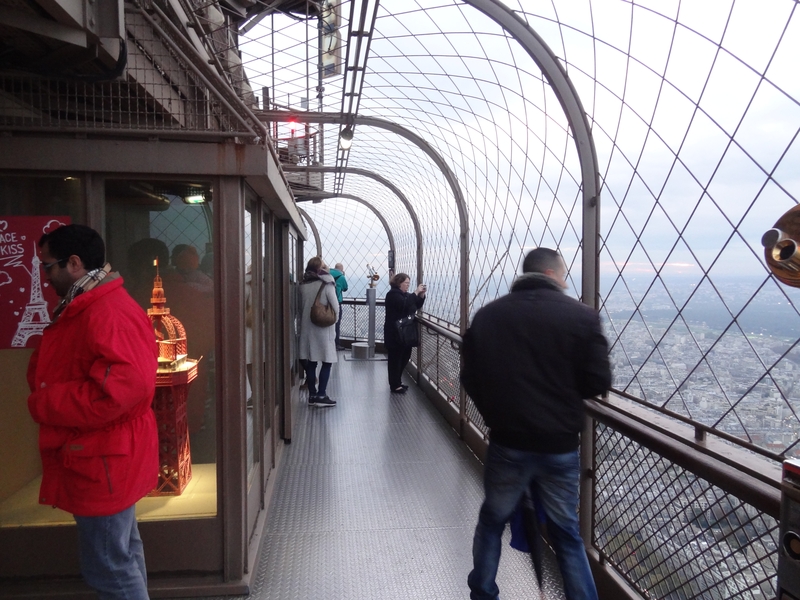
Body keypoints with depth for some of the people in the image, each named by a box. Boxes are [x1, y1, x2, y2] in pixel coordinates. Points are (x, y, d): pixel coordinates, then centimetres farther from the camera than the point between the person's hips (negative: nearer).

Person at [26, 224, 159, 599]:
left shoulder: (109, 315, -23)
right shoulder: (83, 310, 13)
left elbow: (125, 386, -35)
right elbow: (61, 370, 22)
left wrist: (44, 404, -24)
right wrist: (39, 378, -1)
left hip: (102, 464, -10)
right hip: (97, 459, 10)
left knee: (108, 568, 2)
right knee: (122, 552, 23)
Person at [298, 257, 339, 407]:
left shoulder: (303, 285, 3)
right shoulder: (326, 284, -11)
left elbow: (300, 306, 8)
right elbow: (335, 307, -9)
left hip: (307, 328, 5)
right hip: (324, 328, -5)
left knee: (310, 362, 10)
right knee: (327, 362, 3)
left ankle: (312, 395, 15)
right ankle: (321, 396, 1)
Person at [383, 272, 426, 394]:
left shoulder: (405, 294, 16)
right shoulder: (393, 294, -12)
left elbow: (417, 306, 17)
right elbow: (404, 304, -29)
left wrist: (422, 295, 2)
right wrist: (416, 292, -27)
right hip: (395, 334, -9)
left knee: (405, 357, 13)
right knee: (395, 359, -3)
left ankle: (397, 381, 25)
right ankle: (395, 385, 3)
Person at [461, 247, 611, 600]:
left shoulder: (488, 315, -2)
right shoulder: (581, 316, -9)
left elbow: (469, 378, 2)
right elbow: (598, 383, -8)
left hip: (506, 441, 1)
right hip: (560, 445, -1)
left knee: (492, 521, 21)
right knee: (566, 533, 17)